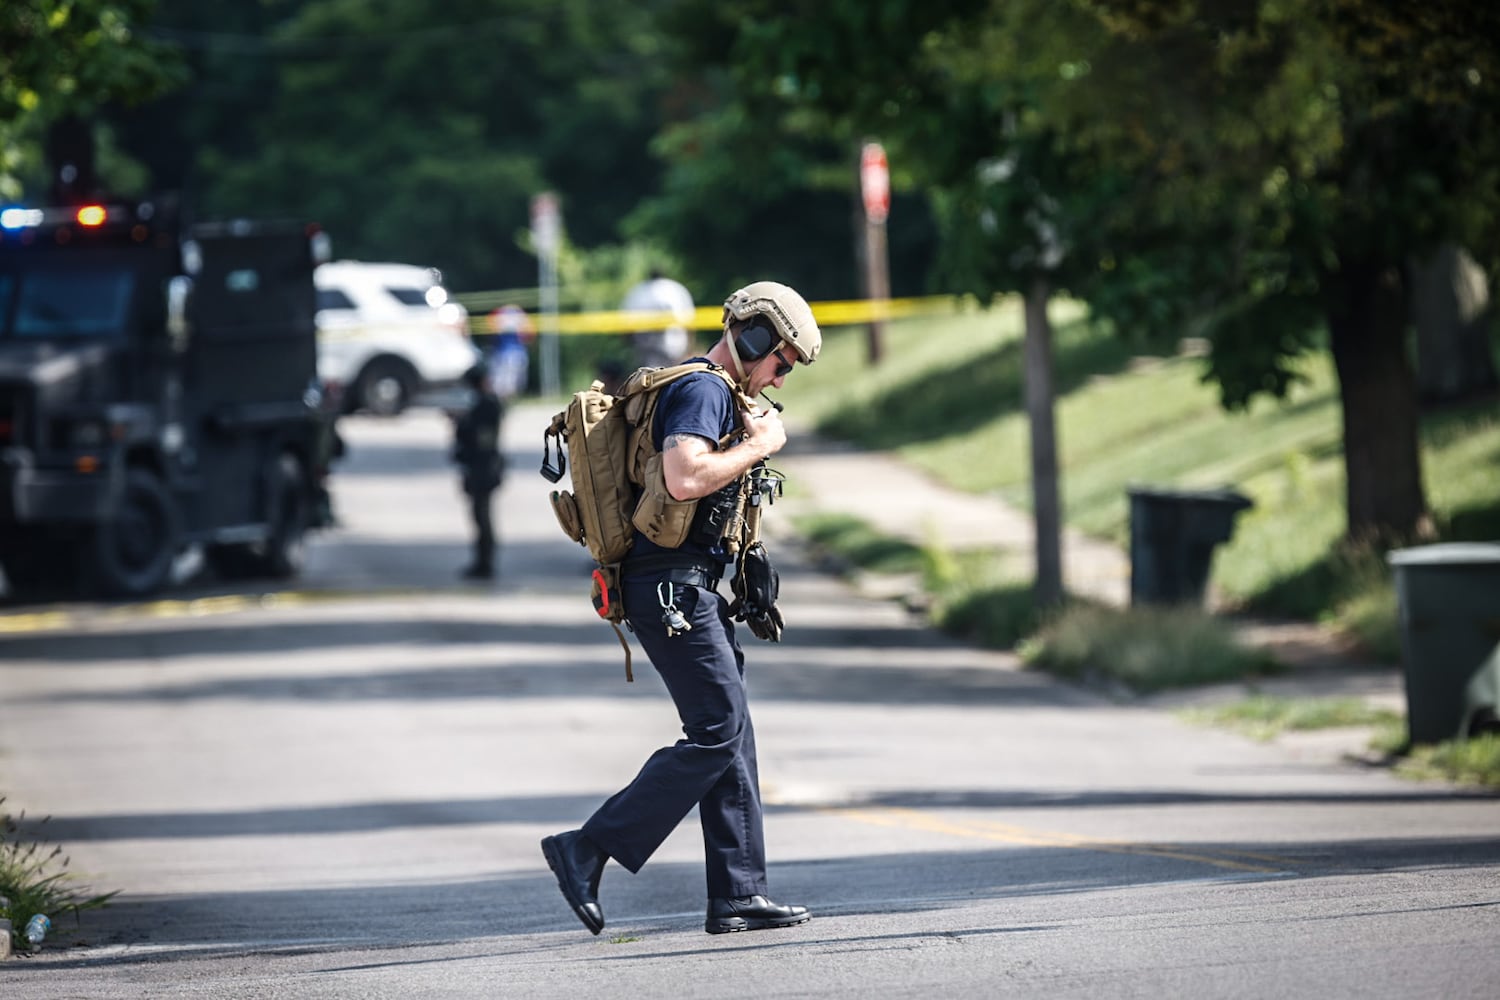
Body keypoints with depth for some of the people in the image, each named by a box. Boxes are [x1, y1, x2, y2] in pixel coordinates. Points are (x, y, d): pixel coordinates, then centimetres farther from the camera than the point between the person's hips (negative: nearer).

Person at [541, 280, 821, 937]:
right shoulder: (702, 390, -12)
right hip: (673, 584, -11)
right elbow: (684, 477, -28)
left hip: (690, 587, 11)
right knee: (717, 734, -12)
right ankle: (587, 852, -10)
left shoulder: (716, 393, 22)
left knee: (731, 737, 7)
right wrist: (758, 446, -15)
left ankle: (737, 895, 7)